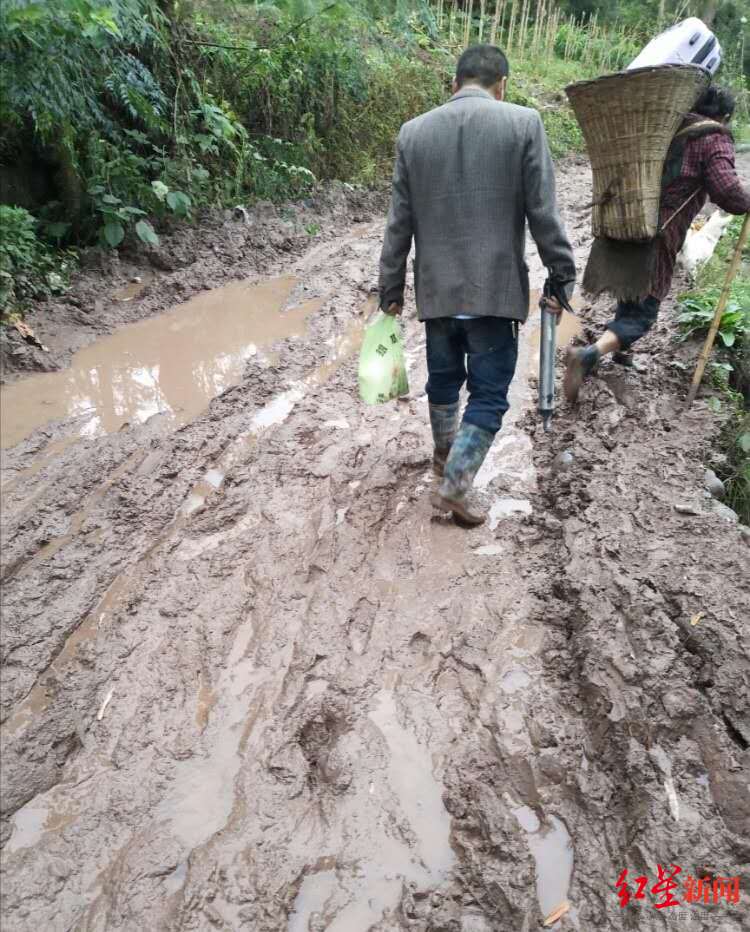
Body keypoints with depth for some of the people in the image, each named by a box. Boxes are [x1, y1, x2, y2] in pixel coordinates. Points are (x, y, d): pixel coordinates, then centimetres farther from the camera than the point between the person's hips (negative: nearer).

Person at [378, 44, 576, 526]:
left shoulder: (413, 132, 4)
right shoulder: (524, 123, -4)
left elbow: (399, 222, 6)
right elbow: (543, 213, -5)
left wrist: (391, 289, 12)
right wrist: (562, 277, 4)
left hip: (436, 288, 4)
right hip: (496, 288, -3)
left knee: (443, 380, 20)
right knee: (489, 393, 6)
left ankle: (445, 454, 39)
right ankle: (454, 486, 3)